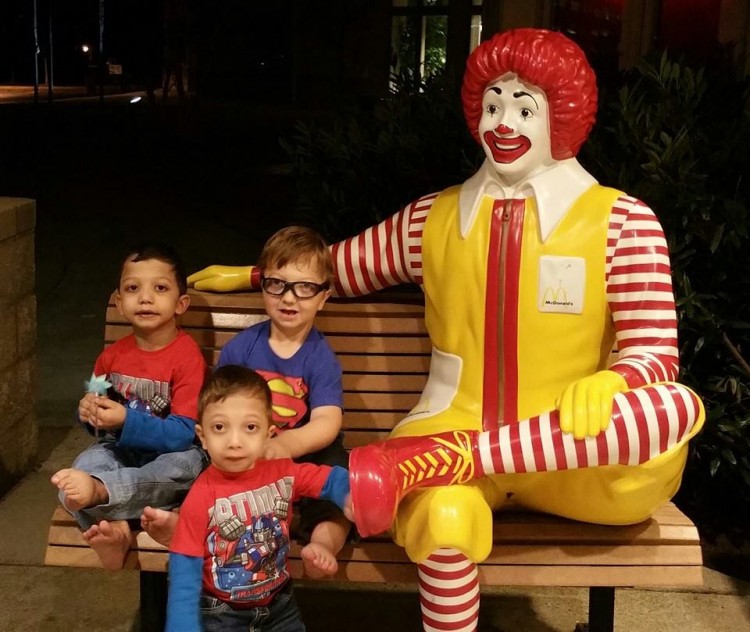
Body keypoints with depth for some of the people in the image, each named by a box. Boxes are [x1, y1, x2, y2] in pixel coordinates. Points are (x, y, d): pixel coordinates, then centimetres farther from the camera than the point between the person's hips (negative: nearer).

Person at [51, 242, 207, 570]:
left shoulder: (187, 356, -14)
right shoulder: (112, 355, 3)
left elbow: (184, 434, -19)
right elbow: (98, 418, 17)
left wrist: (125, 420, -28)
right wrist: (89, 411, -8)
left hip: (168, 453, -4)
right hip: (119, 449, 5)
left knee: (187, 464, -38)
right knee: (87, 463, -27)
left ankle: (99, 491, -53)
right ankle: (111, 526, -47)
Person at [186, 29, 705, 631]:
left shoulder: (622, 219, 1)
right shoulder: (436, 217, 10)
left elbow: (654, 353, -5)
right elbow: (344, 264, 26)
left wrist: (605, 385, -26)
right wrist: (255, 273, 30)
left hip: (577, 460, 1)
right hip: (454, 435, 0)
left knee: (680, 406, -34)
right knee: (444, 518, -38)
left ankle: (424, 462, -36)